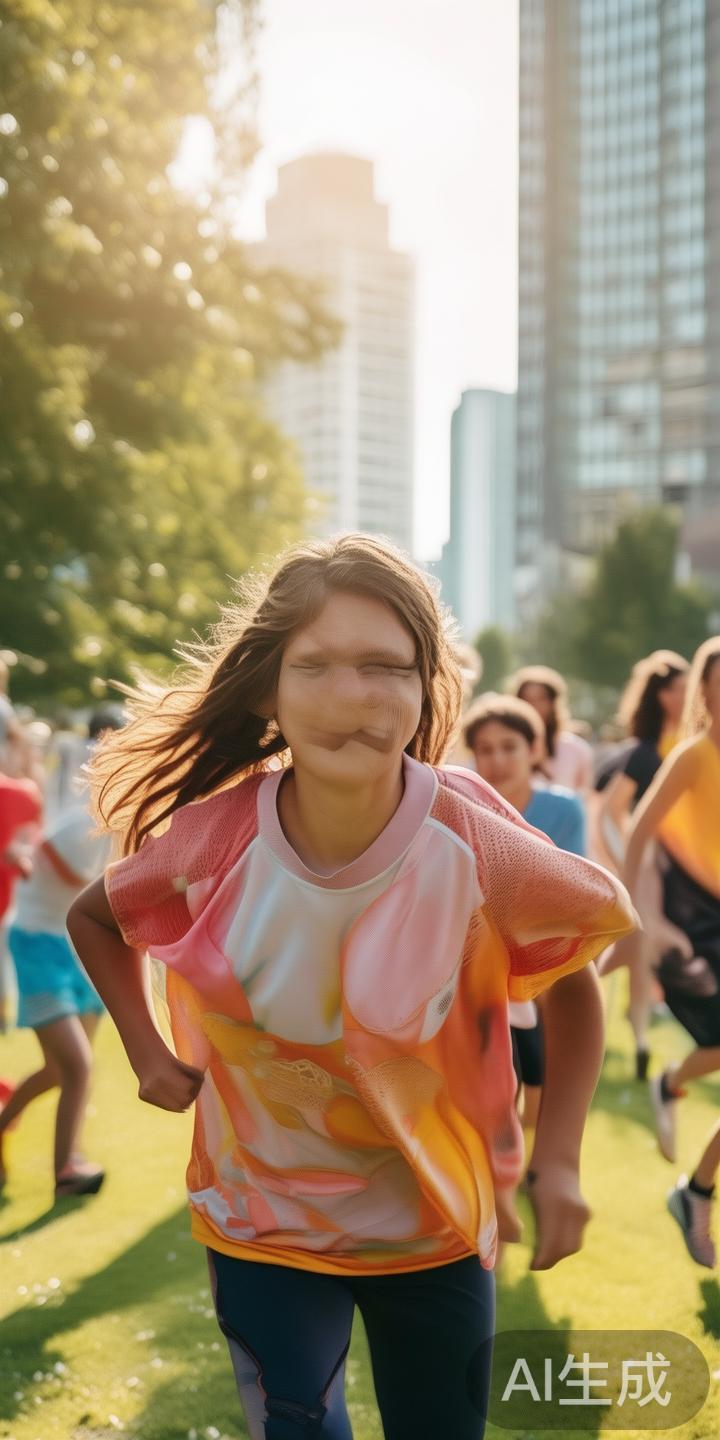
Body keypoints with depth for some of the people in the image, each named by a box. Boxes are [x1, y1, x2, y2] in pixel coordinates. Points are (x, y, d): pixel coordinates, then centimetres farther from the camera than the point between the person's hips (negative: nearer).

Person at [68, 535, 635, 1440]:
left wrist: (558, 1158, -10)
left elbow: (572, 980, -4)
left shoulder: (482, 852, -24)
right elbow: (93, 919, 3)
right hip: (262, 1220, 0)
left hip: (434, 1228, 1)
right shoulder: (213, 839, -20)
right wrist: (147, 1052, -4)